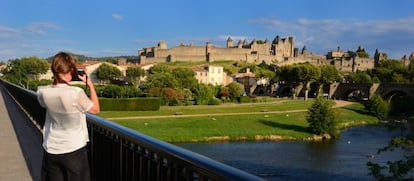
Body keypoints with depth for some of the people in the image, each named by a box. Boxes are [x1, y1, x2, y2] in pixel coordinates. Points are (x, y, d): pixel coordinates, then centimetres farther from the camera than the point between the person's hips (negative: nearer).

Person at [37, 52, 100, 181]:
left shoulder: (43, 93, -10)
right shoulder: (76, 93, -23)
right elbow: (95, 109, -5)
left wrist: (57, 81, 7)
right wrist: (90, 85, 1)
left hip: (51, 150, 4)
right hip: (74, 151, -4)